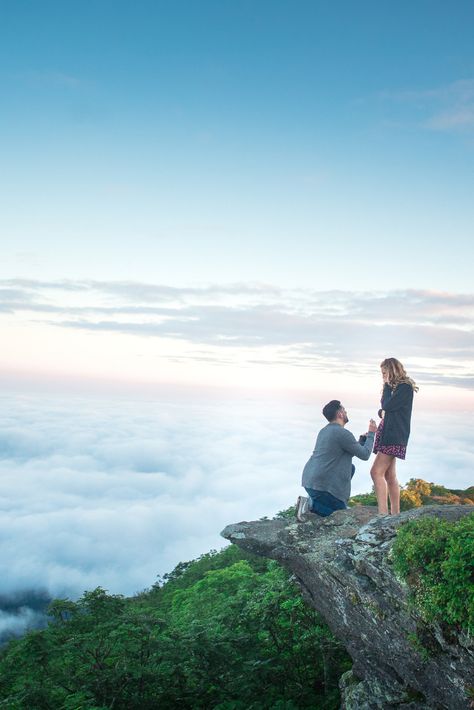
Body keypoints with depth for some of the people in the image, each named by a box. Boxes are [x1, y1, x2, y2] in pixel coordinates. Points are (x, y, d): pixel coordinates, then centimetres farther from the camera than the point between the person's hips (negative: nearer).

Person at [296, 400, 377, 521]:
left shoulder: (324, 431, 14)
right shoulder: (343, 434, -15)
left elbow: (351, 450, 26)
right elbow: (364, 455, -5)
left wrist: (363, 439, 20)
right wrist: (371, 434, 6)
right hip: (321, 485, -9)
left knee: (351, 468, 20)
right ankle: (310, 504, -8)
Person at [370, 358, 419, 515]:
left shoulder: (405, 387, -10)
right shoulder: (394, 387, 18)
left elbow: (387, 405, -17)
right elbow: (384, 408, 19)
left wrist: (387, 384, -6)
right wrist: (382, 412, -4)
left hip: (395, 436, -10)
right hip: (387, 432, 10)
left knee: (377, 472, -17)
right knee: (389, 476, 11)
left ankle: (383, 512, -19)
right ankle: (395, 513, 17)